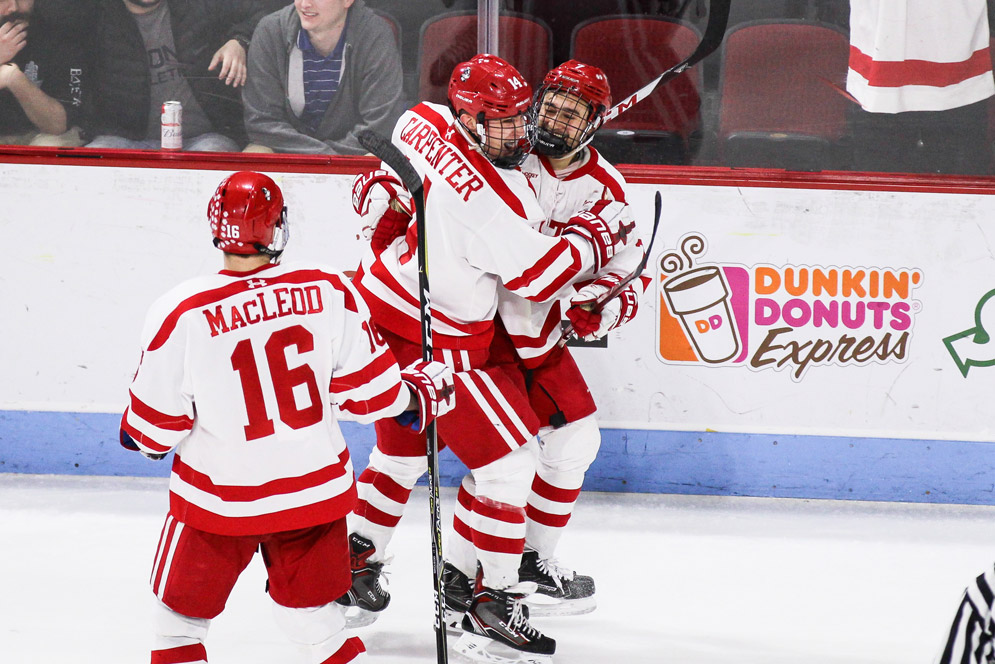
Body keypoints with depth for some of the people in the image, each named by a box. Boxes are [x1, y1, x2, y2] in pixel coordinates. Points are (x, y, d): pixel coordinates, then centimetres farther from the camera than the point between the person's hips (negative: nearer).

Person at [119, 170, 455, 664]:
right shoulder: (329, 290, -11)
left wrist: (137, 436, 16)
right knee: (312, 618, 21)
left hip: (220, 502, -3)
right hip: (317, 489, 3)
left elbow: (154, 429, -8)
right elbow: (368, 391, -3)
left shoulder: (181, 313, -17)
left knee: (179, 618, 17)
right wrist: (419, 390, 18)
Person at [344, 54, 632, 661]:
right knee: (508, 460, -2)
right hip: (434, 344, -9)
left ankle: (354, 561, 38)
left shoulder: (424, 122, -3)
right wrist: (597, 233, -9)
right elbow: (542, 274, -21)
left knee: (402, 447, 27)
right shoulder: (492, 196, -27)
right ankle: (493, 602, 1)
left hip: (379, 298, 9)